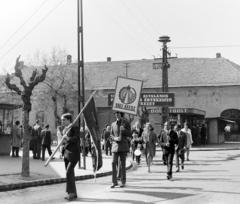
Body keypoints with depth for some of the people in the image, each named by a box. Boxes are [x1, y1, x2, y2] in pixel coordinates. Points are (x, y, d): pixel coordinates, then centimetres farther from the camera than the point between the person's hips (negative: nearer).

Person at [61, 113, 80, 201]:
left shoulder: (74, 127, -9)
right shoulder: (65, 129, 14)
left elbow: (77, 138, -20)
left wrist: (68, 138, -33)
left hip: (73, 153, -8)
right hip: (66, 153, 8)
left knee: (69, 172, -15)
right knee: (70, 173, 9)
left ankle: (72, 193, -9)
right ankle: (73, 193, 15)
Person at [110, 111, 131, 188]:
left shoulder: (126, 123, 3)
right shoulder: (113, 124, 11)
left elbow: (129, 134, 2)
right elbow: (111, 135, 13)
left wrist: (124, 130, -16)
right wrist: (115, 138, -9)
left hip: (123, 145, -2)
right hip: (115, 145, 2)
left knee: (122, 164, -2)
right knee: (114, 163, -8)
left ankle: (123, 182, 7)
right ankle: (114, 182, -2)